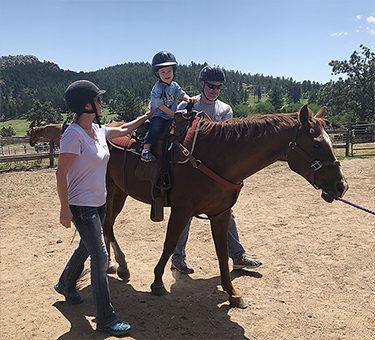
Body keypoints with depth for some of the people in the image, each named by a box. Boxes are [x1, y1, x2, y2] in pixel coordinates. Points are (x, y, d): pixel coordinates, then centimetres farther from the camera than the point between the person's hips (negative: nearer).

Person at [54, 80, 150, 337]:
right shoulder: (74, 135, -21)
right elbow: (61, 174, -19)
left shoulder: (98, 130, 3)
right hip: (81, 207, -9)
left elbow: (123, 130, 22)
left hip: (99, 203, 9)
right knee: (101, 258, -5)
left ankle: (66, 285, 53)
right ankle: (106, 320, 8)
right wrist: (65, 209, -18)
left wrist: (147, 116, 26)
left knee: (86, 248, 25)